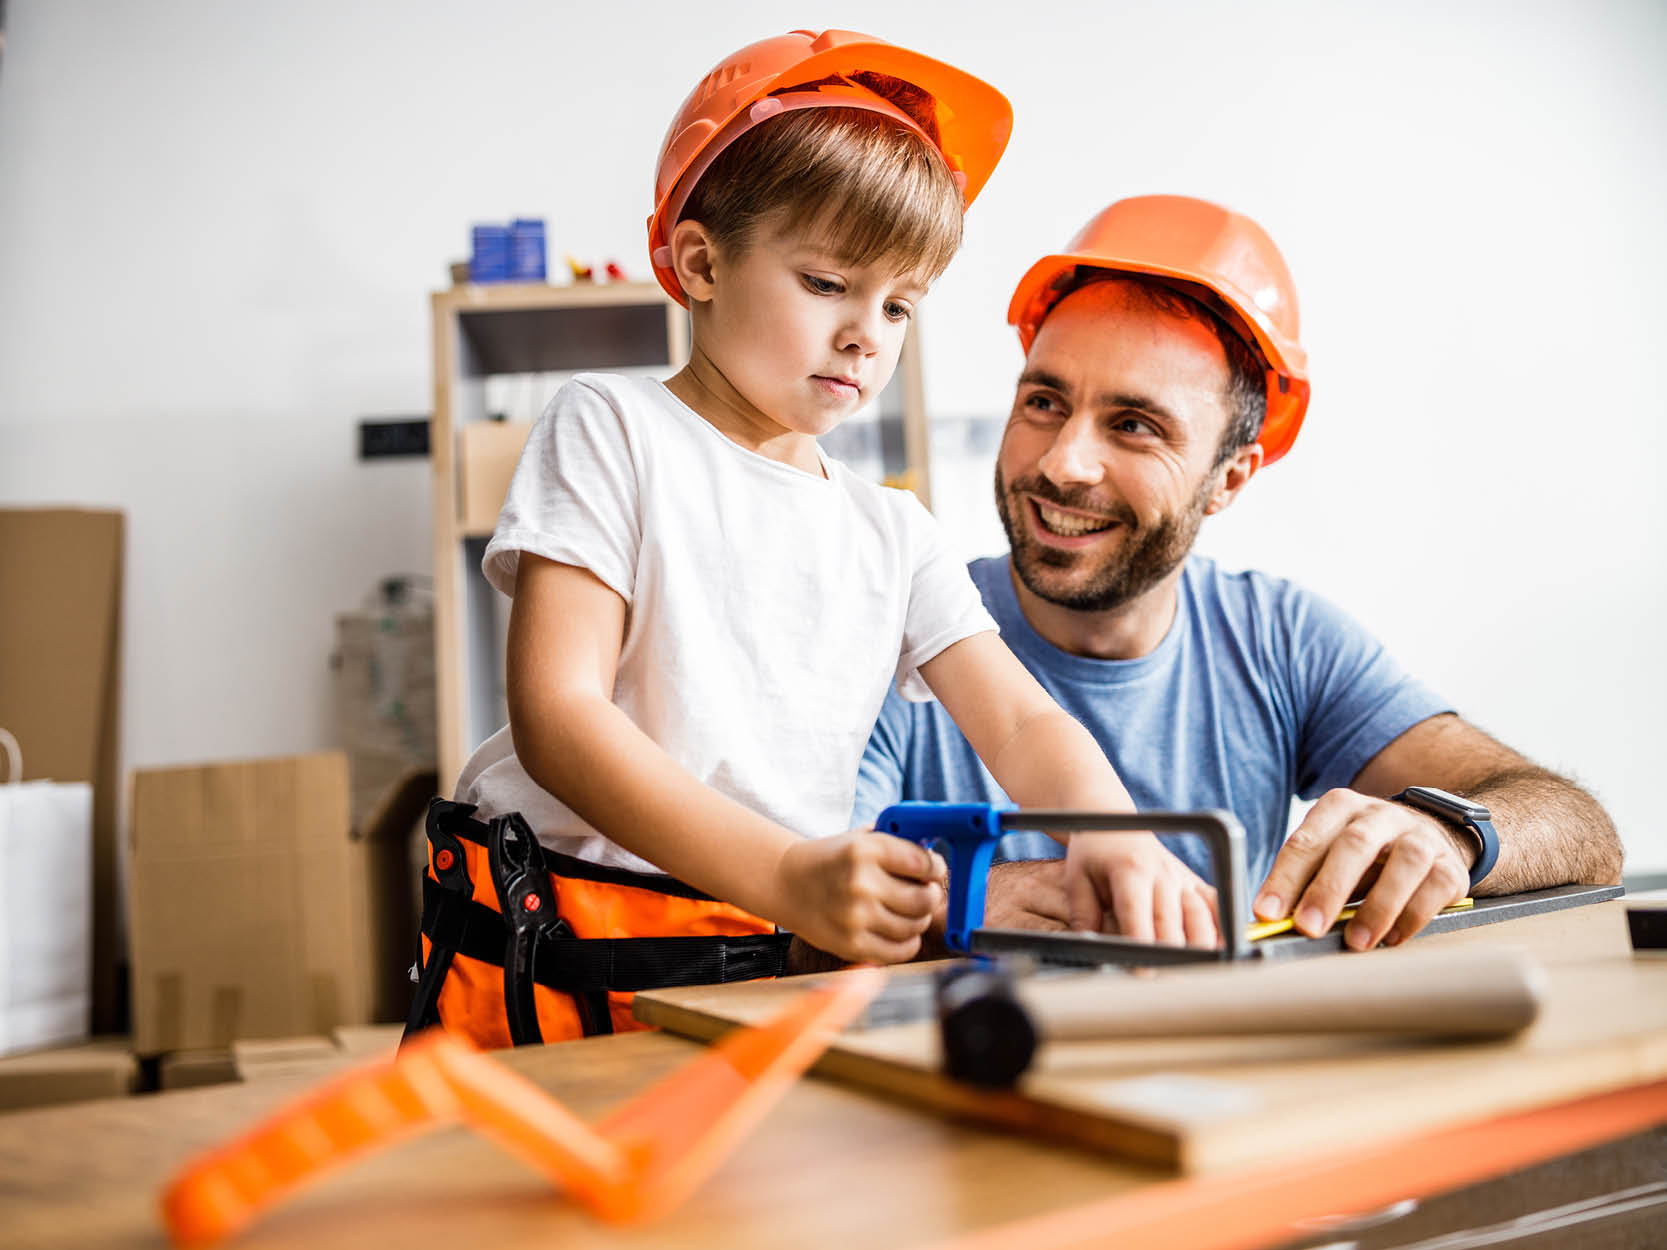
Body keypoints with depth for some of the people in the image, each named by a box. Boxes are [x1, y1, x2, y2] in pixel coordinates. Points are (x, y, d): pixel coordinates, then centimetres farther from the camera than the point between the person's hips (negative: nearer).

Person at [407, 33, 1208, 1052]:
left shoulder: (892, 534, 16)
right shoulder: (613, 430, 0)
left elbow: (1025, 726, 8)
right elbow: (557, 717, -12)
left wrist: (1117, 842, -17)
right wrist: (789, 877, -25)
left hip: (781, 968, 5)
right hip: (558, 969, -4)